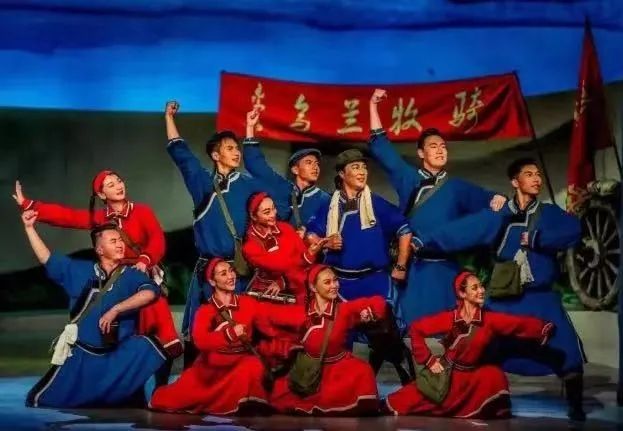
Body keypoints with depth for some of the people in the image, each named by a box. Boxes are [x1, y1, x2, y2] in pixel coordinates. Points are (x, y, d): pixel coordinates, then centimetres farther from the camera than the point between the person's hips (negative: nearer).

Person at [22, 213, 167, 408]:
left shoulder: (132, 275, -4)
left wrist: (115, 310, -27)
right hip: (80, 355, 2)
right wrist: (29, 228, 4)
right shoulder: (79, 270, 5)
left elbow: (149, 293, -23)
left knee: (147, 346, -31)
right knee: (40, 400, 1)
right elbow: (46, 258, 10)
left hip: (119, 355, -2)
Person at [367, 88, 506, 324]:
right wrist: (373, 106, 3)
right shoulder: (408, 179, 8)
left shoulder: (457, 187, 10)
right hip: (415, 267, -1)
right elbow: (381, 148, 6)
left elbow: (483, 198, -5)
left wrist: (496, 200, -30)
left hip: (446, 268, 1)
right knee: (413, 322, -1)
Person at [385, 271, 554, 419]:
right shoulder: (449, 318, -16)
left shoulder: (490, 319, -14)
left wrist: (545, 328, -43)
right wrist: (429, 360, -10)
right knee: (400, 403, -9)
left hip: (473, 377, 1)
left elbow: (521, 325, -27)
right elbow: (416, 329, -9)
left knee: (494, 376, -29)